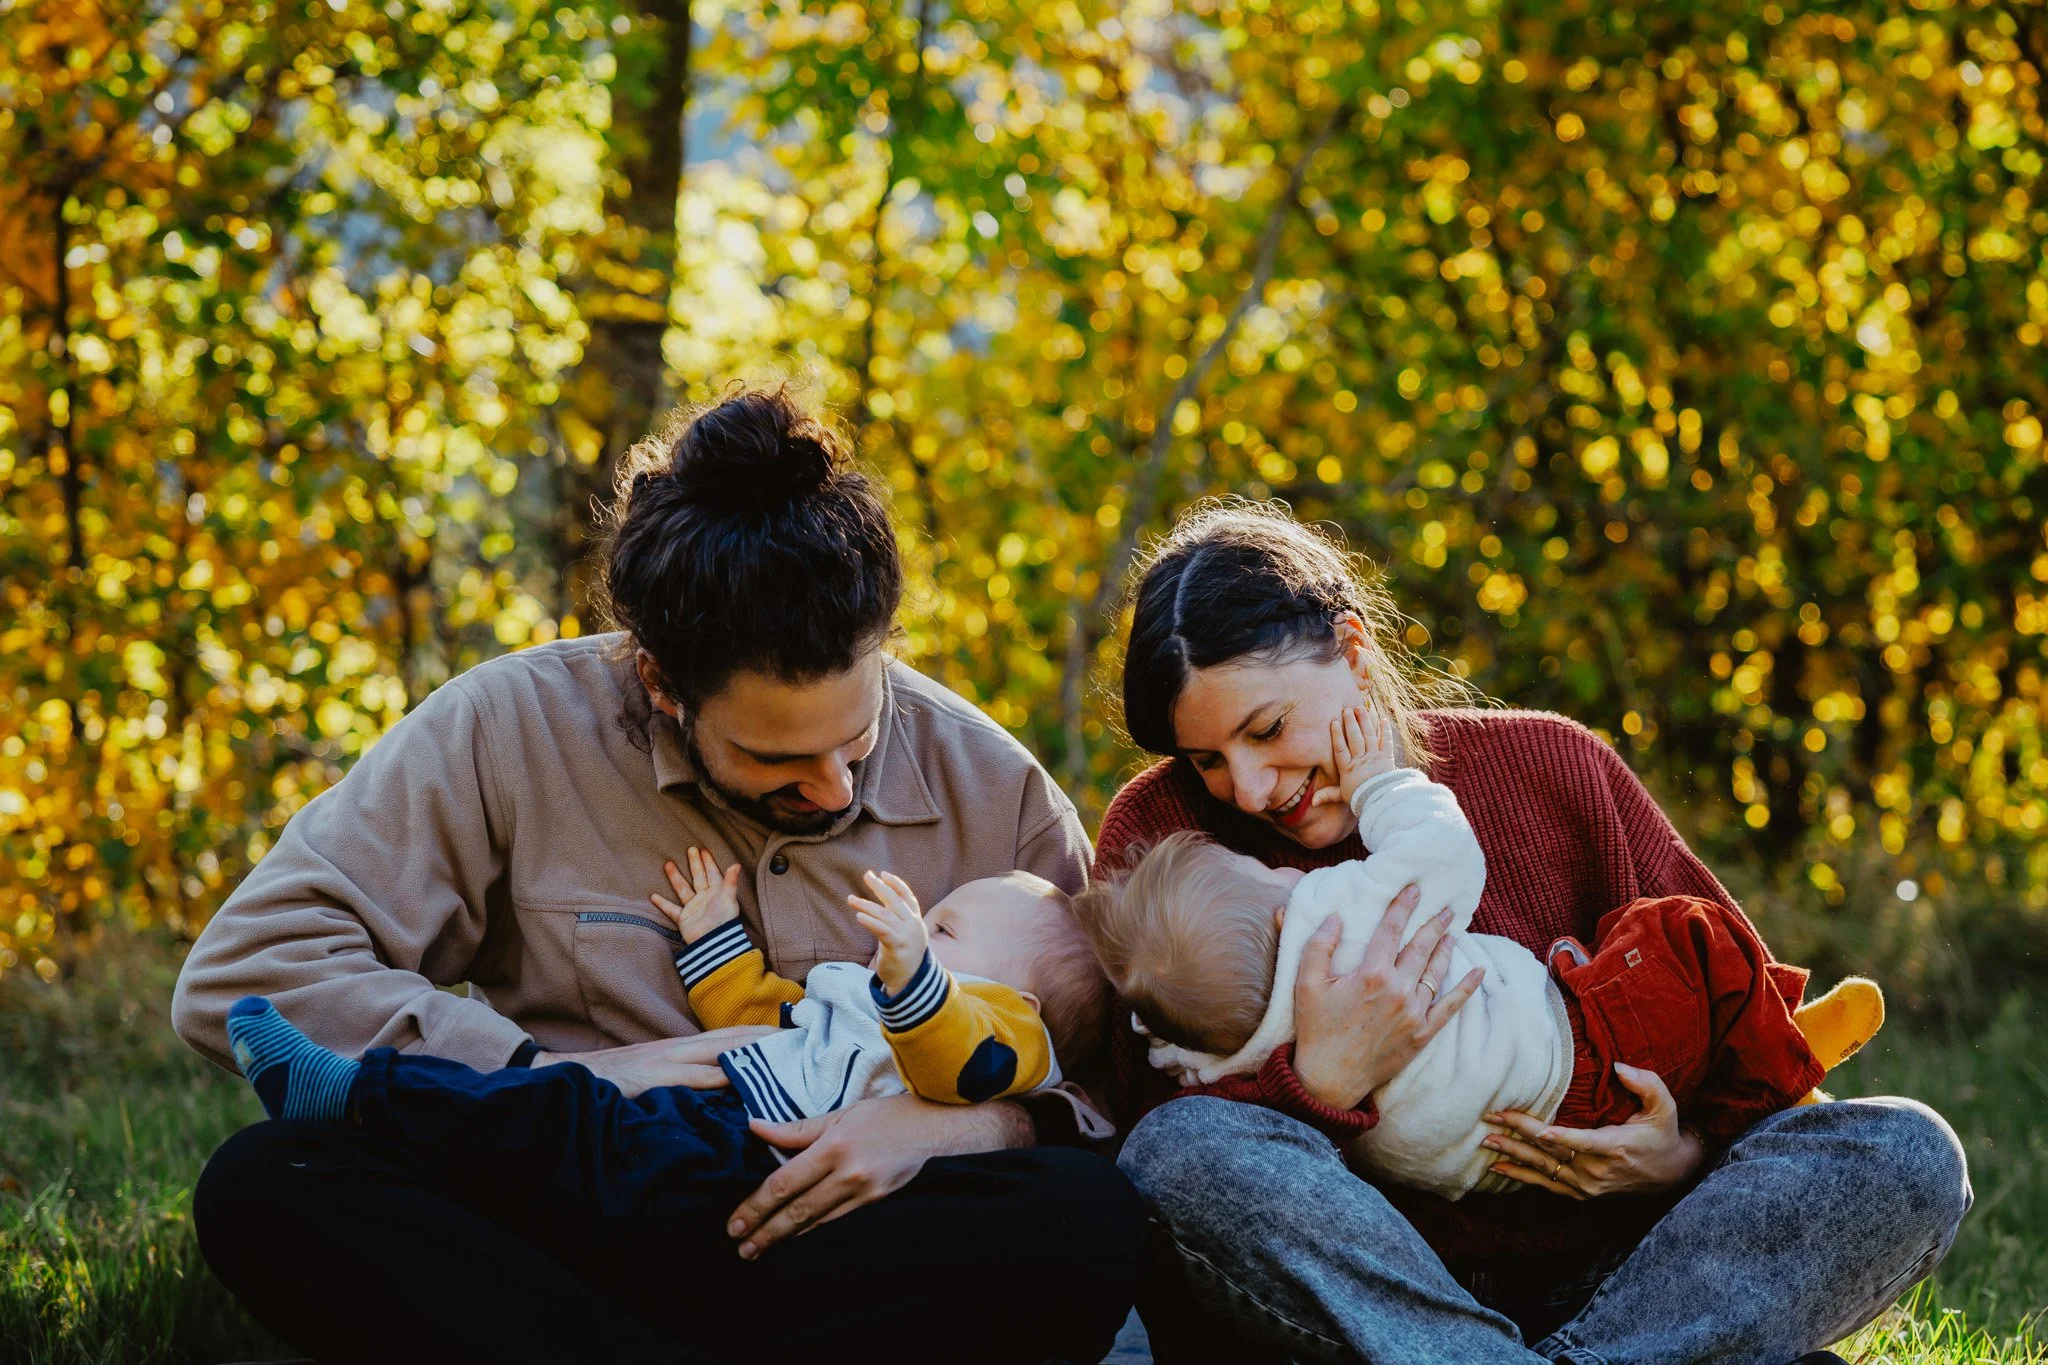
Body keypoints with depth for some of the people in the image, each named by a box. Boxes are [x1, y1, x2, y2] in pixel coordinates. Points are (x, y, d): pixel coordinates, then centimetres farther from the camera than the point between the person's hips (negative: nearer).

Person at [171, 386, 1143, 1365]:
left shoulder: (987, 785, 1)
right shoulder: (515, 729, -5)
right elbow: (239, 973, -9)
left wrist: (968, 1118, -19)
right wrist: (554, 1077, -16)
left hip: (837, 1249, 1)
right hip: (569, 1232, -1)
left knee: (1087, 1216, -32)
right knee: (263, 1184, -28)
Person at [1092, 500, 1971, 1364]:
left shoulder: (1551, 770, 5)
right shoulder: (1159, 830, 1)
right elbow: (1156, 1131, -6)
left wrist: (1691, 1157, -10)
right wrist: (1321, 1082, -24)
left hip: (1589, 1275, 2)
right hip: (1345, 1288, -2)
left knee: (1906, 1154, -19)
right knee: (1180, 1153, -34)